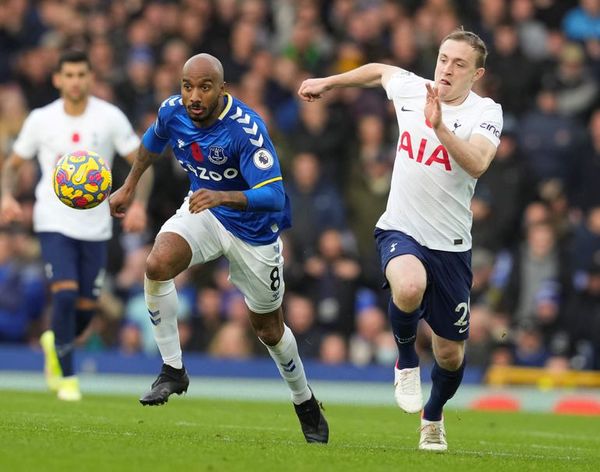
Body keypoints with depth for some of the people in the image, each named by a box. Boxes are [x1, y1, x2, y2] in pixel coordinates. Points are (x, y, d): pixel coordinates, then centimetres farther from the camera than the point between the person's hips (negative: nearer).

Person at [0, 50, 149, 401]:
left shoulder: (110, 118, -4)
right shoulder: (41, 120, -1)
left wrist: (139, 204, -15)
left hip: (95, 227, 1)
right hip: (54, 223, -1)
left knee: (86, 307, 4)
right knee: (66, 294, -18)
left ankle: (55, 342, 38)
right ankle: (67, 378, -4)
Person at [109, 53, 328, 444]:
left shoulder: (246, 129, -31)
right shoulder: (172, 111, -14)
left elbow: (273, 196, -36)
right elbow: (153, 141, 12)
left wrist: (223, 197, -52)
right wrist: (130, 186, 21)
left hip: (254, 230, -4)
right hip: (203, 211, 4)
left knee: (268, 328, 10)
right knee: (157, 265, -27)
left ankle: (305, 402, 37)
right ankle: (172, 370, -13)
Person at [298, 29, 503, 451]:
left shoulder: (485, 113, -11)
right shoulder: (411, 88, -2)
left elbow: (477, 164, -31)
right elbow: (379, 71, 23)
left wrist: (439, 126, -42)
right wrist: (328, 82, 30)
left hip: (450, 245, 0)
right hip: (400, 230, 0)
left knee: (450, 352, 7)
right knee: (410, 286, -36)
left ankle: (433, 417, 41)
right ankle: (407, 360, -5)